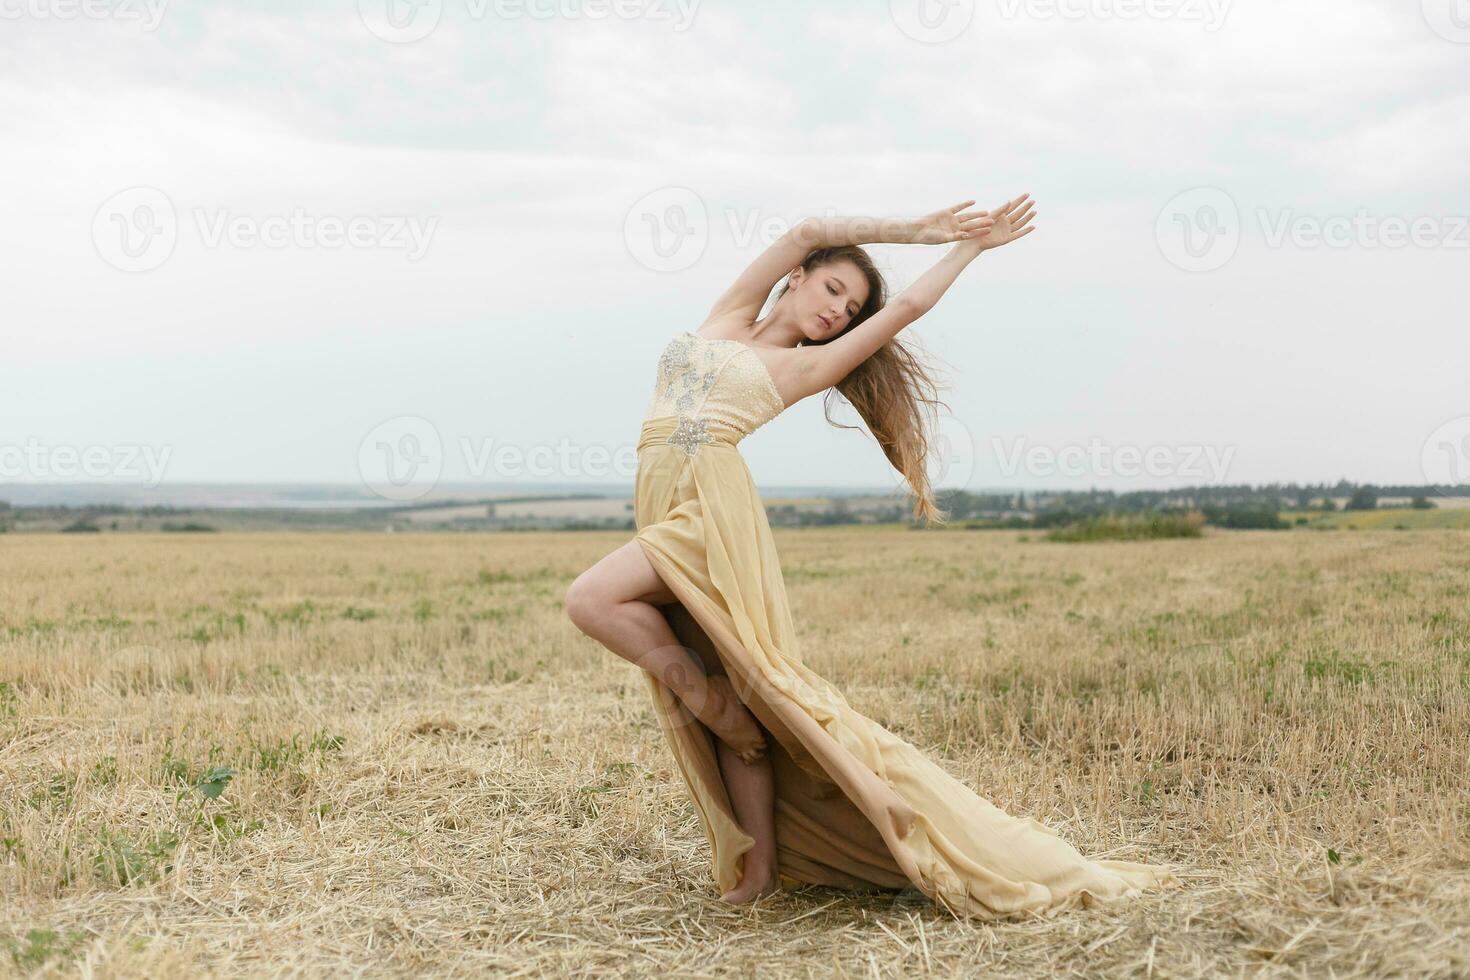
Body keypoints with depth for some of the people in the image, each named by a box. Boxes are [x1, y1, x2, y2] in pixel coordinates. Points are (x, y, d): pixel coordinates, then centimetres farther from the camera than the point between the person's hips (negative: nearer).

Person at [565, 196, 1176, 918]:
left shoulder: (807, 366, 14)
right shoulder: (726, 319, 21)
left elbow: (908, 306, 12)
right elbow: (808, 232, 14)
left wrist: (972, 244, 23)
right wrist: (913, 228, 18)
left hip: (715, 501, -3)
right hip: (662, 503, 3)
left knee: (591, 597, -26)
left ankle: (709, 701, -13)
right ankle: (760, 867, 4)